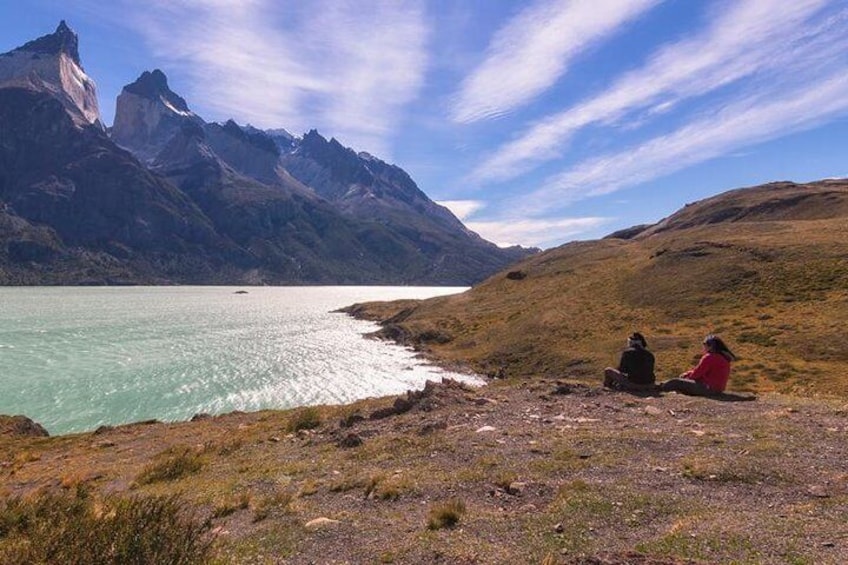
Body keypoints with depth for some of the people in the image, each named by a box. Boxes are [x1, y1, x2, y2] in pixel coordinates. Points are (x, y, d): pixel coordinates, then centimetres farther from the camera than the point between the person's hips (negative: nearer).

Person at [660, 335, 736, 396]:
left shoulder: (709, 357, -20)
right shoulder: (724, 357, 12)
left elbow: (697, 373, -16)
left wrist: (687, 374, 6)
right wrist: (688, 373, 8)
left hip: (707, 388, -10)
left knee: (675, 382, -4)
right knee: (683, 379, 22)